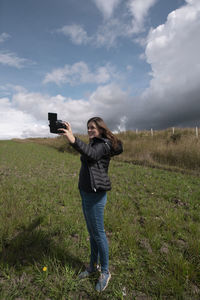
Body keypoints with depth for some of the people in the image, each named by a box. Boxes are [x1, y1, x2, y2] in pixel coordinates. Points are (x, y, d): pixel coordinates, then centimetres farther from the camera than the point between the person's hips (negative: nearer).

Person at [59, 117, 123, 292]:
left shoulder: (104, 145, -15)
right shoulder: (93, 143, 16)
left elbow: (91, 154, -37)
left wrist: (73, 140, -48)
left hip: (96, 194, -9)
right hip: (86, 192, 9)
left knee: (98, 233, 5)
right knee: (91, 231, 20)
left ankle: (105, 272, 26)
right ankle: (93, 266, 39)